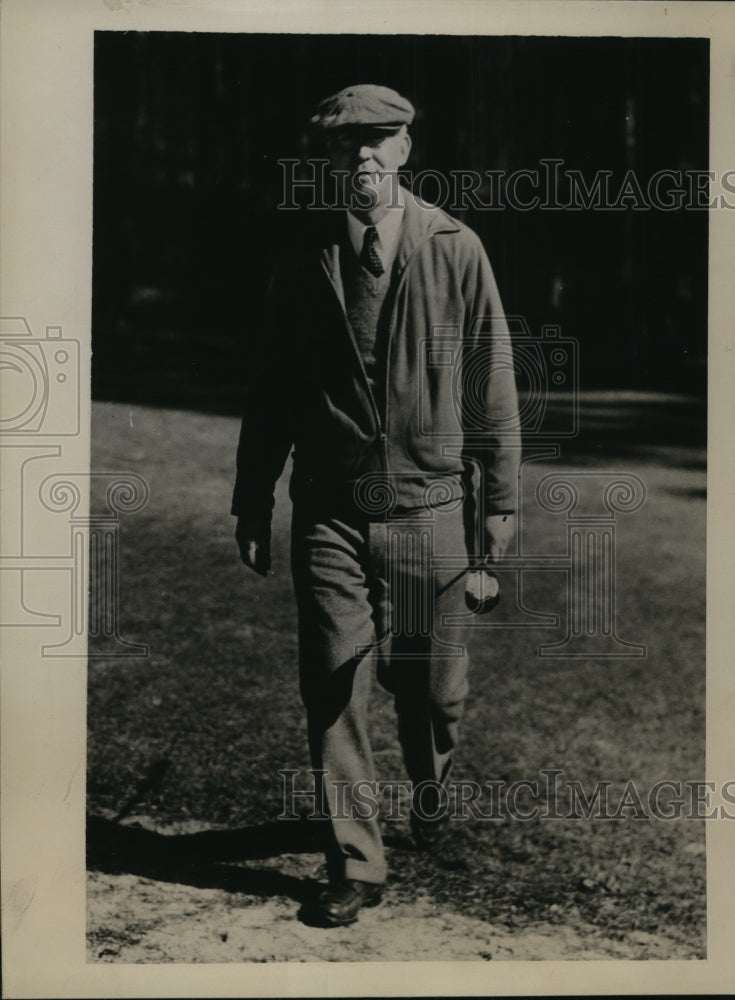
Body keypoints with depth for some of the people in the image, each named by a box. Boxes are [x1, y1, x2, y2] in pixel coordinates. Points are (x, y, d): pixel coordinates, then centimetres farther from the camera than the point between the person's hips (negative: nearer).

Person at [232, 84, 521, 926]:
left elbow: (490, 382, 1)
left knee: (427, 680, 11)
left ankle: (431, 783, 44)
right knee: (333, 688, -1)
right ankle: (354, 866, 14)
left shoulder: (456, 251, -1)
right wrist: (252, 503, 8)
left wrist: (499, 499, -1)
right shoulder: (303, 260, 3)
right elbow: (270, 390, 9)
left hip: (428, 506, -1)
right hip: (328, 510, 1)